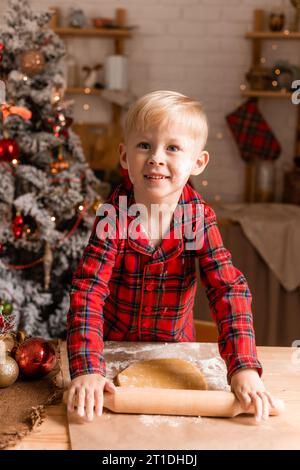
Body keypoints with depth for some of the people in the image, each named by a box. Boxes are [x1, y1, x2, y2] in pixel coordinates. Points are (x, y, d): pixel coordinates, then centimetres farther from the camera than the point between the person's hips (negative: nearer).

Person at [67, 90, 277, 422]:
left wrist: (244, 369, -37)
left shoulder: (199, 218, -17)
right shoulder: (114, 216, -20)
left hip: (175, 348, 1)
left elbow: (229, 290, -23)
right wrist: (87, 370, -41)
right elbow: (88, 290, -27)